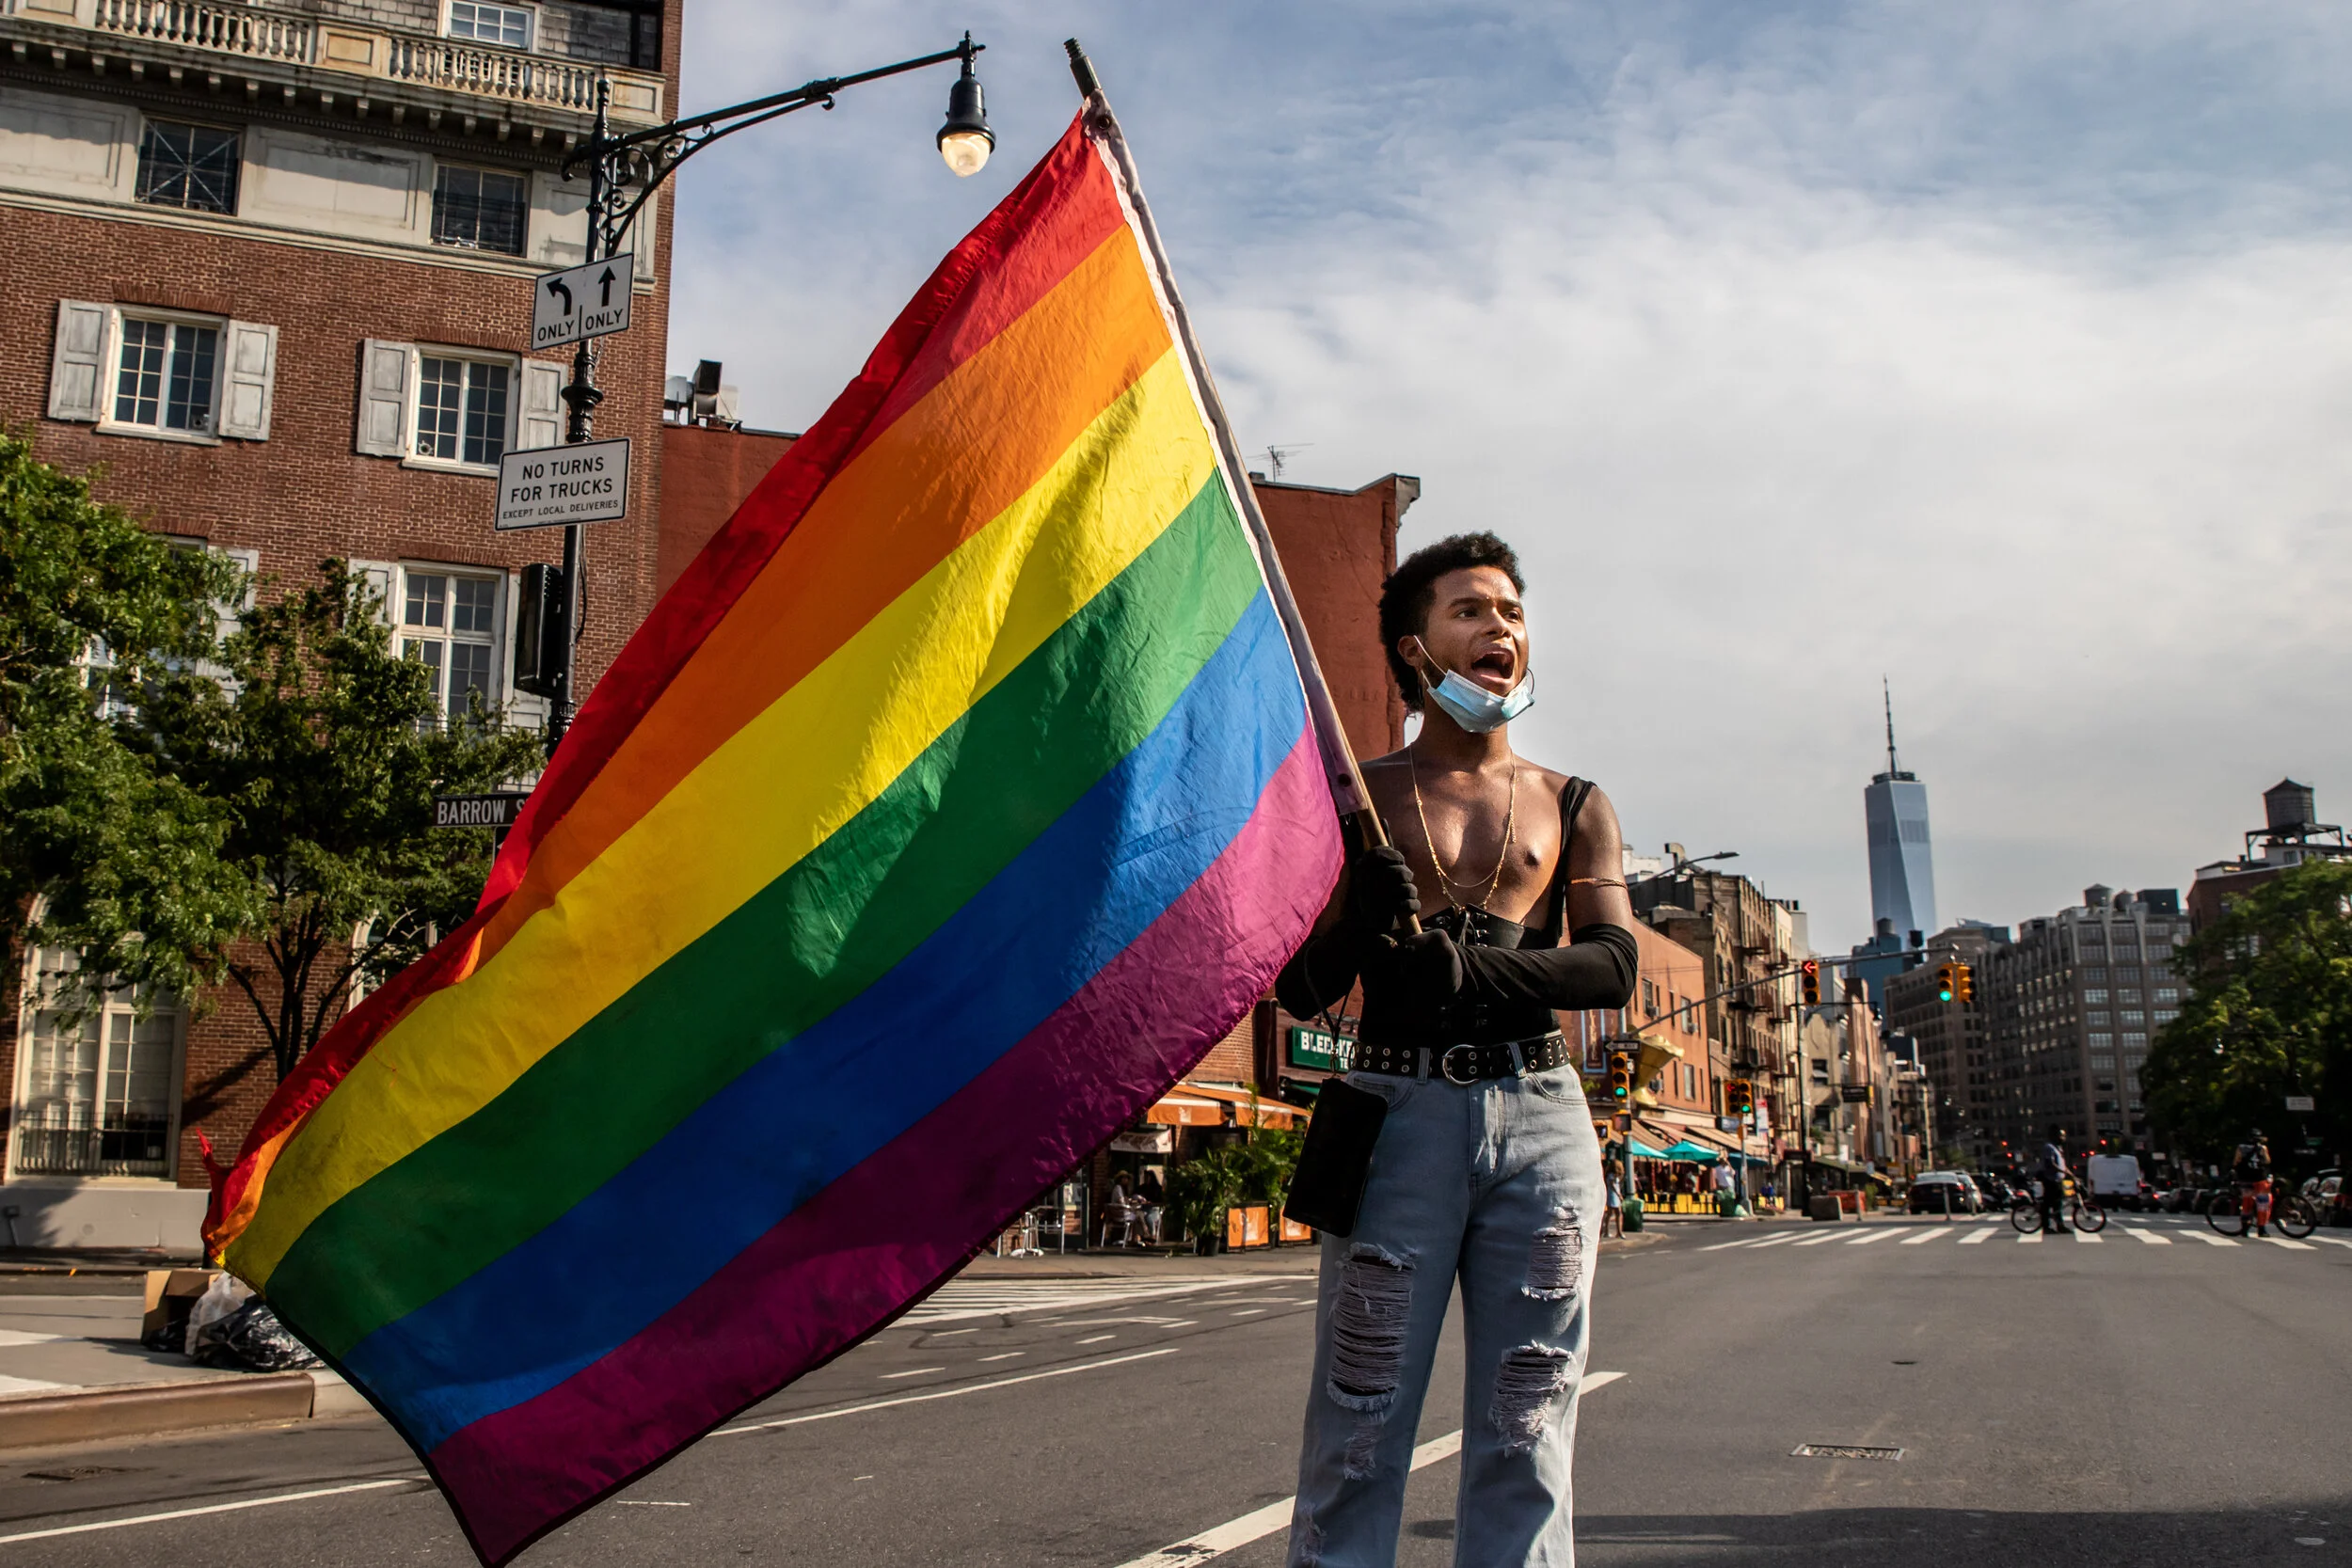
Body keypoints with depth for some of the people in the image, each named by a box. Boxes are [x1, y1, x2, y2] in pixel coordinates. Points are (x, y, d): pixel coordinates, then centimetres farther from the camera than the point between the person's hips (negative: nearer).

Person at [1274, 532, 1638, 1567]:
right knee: (1360, 1433, -3)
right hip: (1402, 1111, -2)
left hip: (1541, 1117, 2)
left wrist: (1474, 966, -16)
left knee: (1524, 1441, 4)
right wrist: (1361, 926, -18)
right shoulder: (1359, 795, 10)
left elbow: (1613, 968, 0)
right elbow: (1301, 990, 4)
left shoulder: (1573, 807, 15)